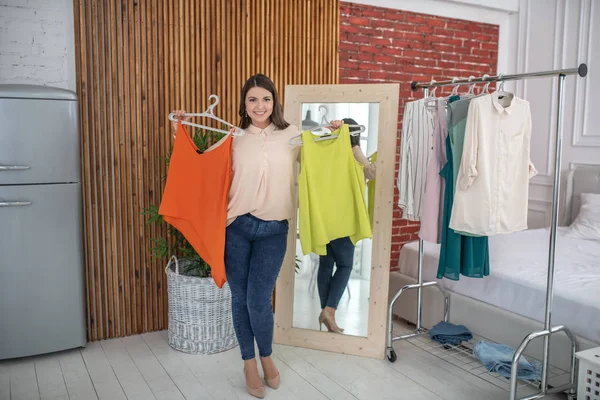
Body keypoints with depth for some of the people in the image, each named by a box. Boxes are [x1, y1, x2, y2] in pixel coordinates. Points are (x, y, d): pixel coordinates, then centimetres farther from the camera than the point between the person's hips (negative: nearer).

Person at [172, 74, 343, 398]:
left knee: (258, 301, -3)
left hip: (273, 230, -1)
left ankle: (266, 357, 28)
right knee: (240, 298, 9)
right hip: (237, 227, 1)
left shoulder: (292, 136, 4)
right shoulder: (234, 139, 5)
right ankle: (249, 363, 31)